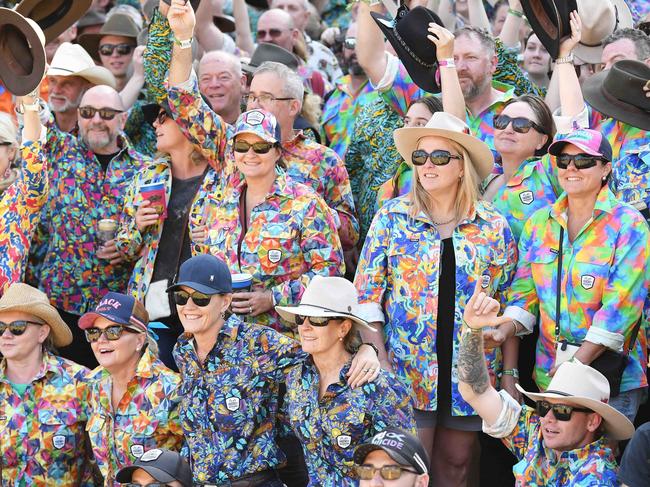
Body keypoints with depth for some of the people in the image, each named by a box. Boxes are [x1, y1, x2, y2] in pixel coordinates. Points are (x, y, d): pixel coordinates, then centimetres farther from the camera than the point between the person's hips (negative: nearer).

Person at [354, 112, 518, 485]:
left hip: (470, 371, 1)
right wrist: (379, 358, -10)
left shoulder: (493, 227, 3)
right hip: (407, 369, -1)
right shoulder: (392, 217, 1)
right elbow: (367, 294, 0)